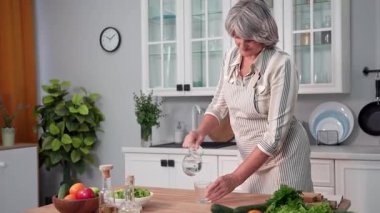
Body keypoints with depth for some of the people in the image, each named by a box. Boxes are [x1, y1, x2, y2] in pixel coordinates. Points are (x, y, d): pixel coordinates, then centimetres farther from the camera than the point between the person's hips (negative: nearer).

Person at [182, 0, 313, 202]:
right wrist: (200, 132, -14)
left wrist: (236, 178, -29)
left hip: (283, 154, -6)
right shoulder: (231, 57, -4)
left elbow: (276, 133, -26)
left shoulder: (280, 64, -23)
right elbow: (219, 104, 7)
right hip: (252, 156, 6)